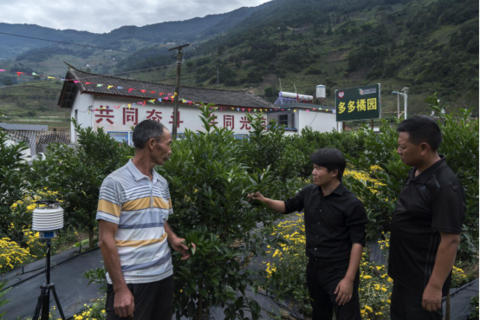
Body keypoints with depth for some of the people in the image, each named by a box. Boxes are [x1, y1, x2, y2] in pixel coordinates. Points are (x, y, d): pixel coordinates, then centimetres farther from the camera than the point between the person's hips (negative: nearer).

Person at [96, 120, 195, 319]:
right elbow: (106, 240, -13)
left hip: (164, 277, 7)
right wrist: (120, 288, -15)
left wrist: (173, 240, -1)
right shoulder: (115, 183, -13)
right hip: (130, 281, -6)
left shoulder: (162, 183, 8)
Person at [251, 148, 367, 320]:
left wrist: (349, 279, -18)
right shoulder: (309, 192, -1)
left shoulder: (351, 204, -17)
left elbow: (358, 242, -16)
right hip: (314, 268, 6)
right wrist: (264, 200, -3)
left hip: (339, 271, -6)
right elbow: (288, 206, 15)